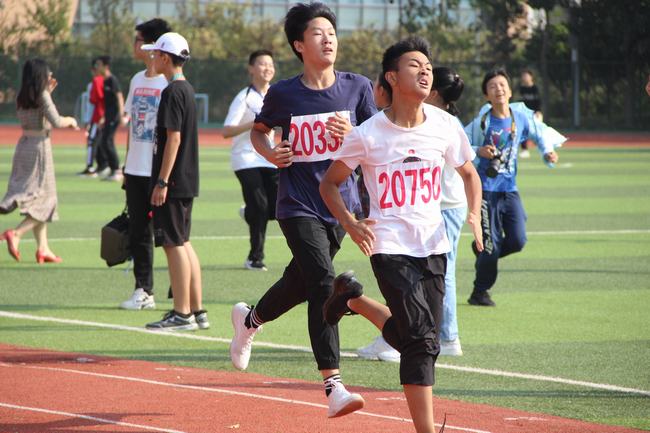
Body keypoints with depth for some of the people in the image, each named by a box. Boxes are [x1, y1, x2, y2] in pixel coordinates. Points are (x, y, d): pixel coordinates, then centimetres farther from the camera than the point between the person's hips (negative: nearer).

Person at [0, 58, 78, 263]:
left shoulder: (22, 97, 8)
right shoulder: (42, 96, -13)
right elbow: (56, 121, -17)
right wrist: (71, 121, 4)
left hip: (24, 144, 8)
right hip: (40, 145, -8)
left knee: (37, 199, 12)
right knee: (44, 198, -1)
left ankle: (43, 248, 13)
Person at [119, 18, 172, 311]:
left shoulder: (170, 83, -11)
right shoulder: (137, 81, 12)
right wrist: (126, 164, 15)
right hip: (136, 170, 8)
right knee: (138, 232, 10)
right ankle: (143, 291, 17)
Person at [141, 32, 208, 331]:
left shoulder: (173, 92, -15)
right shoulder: (187, 89, 15)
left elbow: (174, 138, -20)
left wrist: (162, 182, -20)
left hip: (173, 182, -10)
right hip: (186, 181, 10)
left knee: (174, 244, -7)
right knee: (183, 243, 13)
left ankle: (182, 314, -6)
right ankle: (196, 311, 15)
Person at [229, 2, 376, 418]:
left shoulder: (358, 87, 2)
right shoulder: (283, 94, -2)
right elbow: (259, 129, 16)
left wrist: (352, 135, -16)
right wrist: (270, 152, -5)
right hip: (299, 206, -3)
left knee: (301, 282, 16)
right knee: (323, 284, -19)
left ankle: (249, 320, 48)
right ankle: (334, 388, -22)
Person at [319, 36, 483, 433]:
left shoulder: (446, 126, 0)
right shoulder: (368, 135, -10)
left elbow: (469, 173, 16)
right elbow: (330, 184, 3)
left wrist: (474, 215, -2)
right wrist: (351, 224, -14)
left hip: (433, 246, 5)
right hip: (390, 247, -5)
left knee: (420, 343, 10)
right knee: (422, 342, -16)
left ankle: (355, 299, 33)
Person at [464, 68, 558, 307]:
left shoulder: (521, 117, 0)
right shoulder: (481, 122, -9)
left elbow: (538, 134, 18)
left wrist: (548, 152, 1)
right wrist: (479, 151, -21)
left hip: (510, 188, 4)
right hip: (486, 188, -4)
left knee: (517, 240, -4)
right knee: (491, 243, -3)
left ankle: (482, 251, 28)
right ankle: (480, 293, 15)